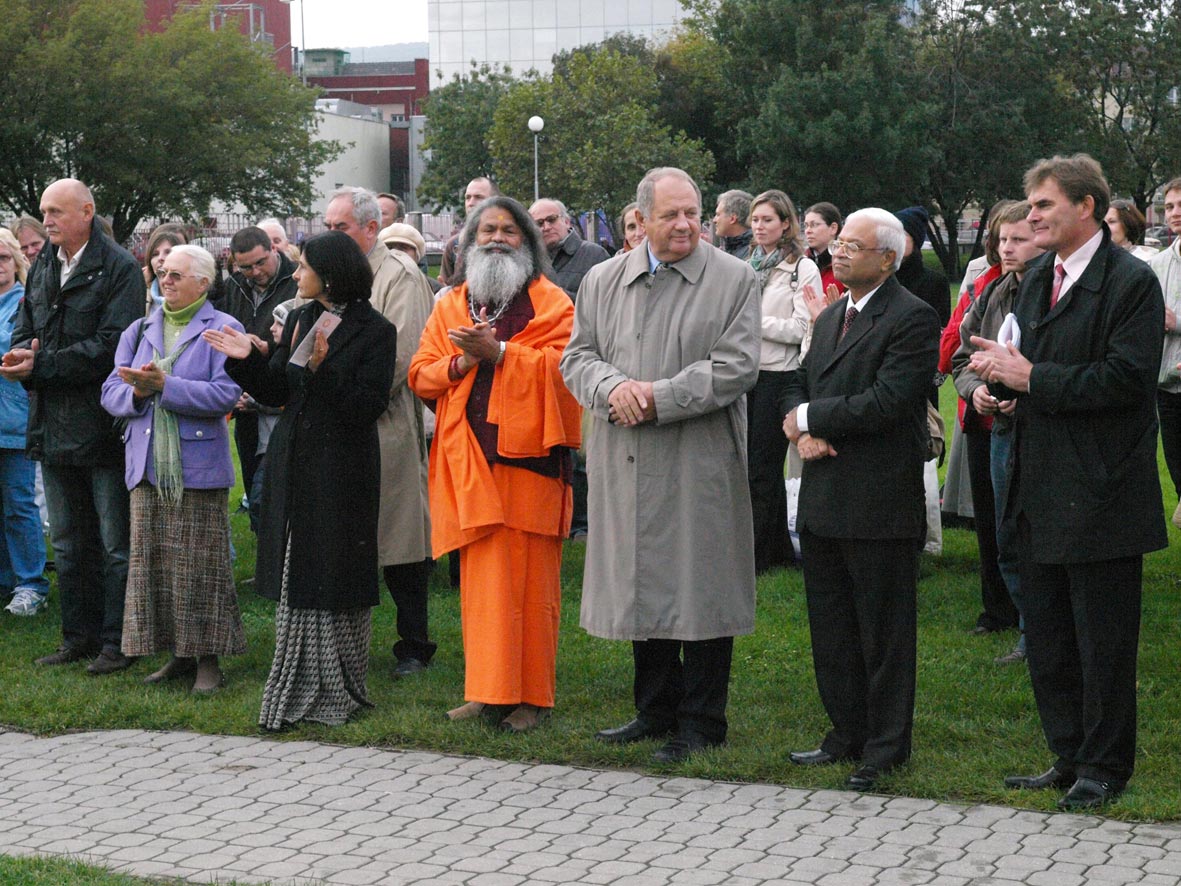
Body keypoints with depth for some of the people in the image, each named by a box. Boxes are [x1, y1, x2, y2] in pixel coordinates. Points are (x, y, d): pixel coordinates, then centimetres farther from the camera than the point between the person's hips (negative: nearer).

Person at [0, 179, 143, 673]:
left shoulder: (119, 269, -11)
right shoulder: (42, 268, 12)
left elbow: (110, 345, -19)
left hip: (103, 426, -7)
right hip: (55, 426, 7)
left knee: (116, 544, 1)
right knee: (69, 544, 15)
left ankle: (117, 642, 8)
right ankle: (79, 637, 24)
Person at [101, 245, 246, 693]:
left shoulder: (222, 329, -2)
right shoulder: (140, 330, 15)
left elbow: (225, 394, -15)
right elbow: (111, 391, 9)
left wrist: (164, 385, -19)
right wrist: (136, 392, -13)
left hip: (198, 466, -5)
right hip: (147, 466, 5)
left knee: (200, 564, -2)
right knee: (153, 561, 6)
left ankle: (207, 658, 7)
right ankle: (178, 655, 16)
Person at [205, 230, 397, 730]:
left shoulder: (375, 333, -8)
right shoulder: (299, 320, 12)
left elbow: (368, 407, -16)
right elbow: (276, 392, 11)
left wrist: (322, 368, -24)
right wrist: (248, 359, -4)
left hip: (342, 472, -6)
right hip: (294, 467, 6)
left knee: (335, 581, 0)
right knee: (295, 583, 7)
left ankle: (339, 693, 10)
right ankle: (296, 692, 14)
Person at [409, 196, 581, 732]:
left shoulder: (552, 304, 5)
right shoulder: (451, 306, 17)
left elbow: (563, 366, -10)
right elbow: (420, 375, 12)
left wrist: (498, 352, -16)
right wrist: (462, 362, -7)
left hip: (529, 456, -3)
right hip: (471, 461, 4)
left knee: (531, 580, -3)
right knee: (481, 578, 2)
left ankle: (533, 695, 4)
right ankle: (488, 691, 9)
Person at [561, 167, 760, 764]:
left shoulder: (734, 279, 0)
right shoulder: (603, 281, 11)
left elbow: (736, 367, -8)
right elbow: (578, 357, 10)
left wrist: (659, 397, -15)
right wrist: (613, 388, -12)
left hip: (699, 463, -4)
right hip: (625, 464, 4)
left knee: (699, 589, -1)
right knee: (642, 587, 11)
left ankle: (701, 722, 9)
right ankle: (655, 710, 25)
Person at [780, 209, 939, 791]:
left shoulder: (912, 319, -12)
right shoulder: (831, 317, 16)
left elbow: (885, 403, -21)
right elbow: (798, 386, 18)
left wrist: (808, 417, -10)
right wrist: (804, 433, -5)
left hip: (880, 502, -9)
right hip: (824, 500, 9)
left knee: (884, 633, 1)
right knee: (830, 628, 15)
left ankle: (885, 749, 9)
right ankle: (847, 734, 27)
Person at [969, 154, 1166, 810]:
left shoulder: (1131, 282, -13)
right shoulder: (1037, 276, 13)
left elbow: (1123, 380, -21)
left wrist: (1030, 377, -19)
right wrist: (1000, 369, -2)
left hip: (1101, 495, -8)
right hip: (1041, 491, 8)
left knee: (1102, 643, 2)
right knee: (1046, 639, 14)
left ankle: (1103, 768, 14)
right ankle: (1068, 760, 26)